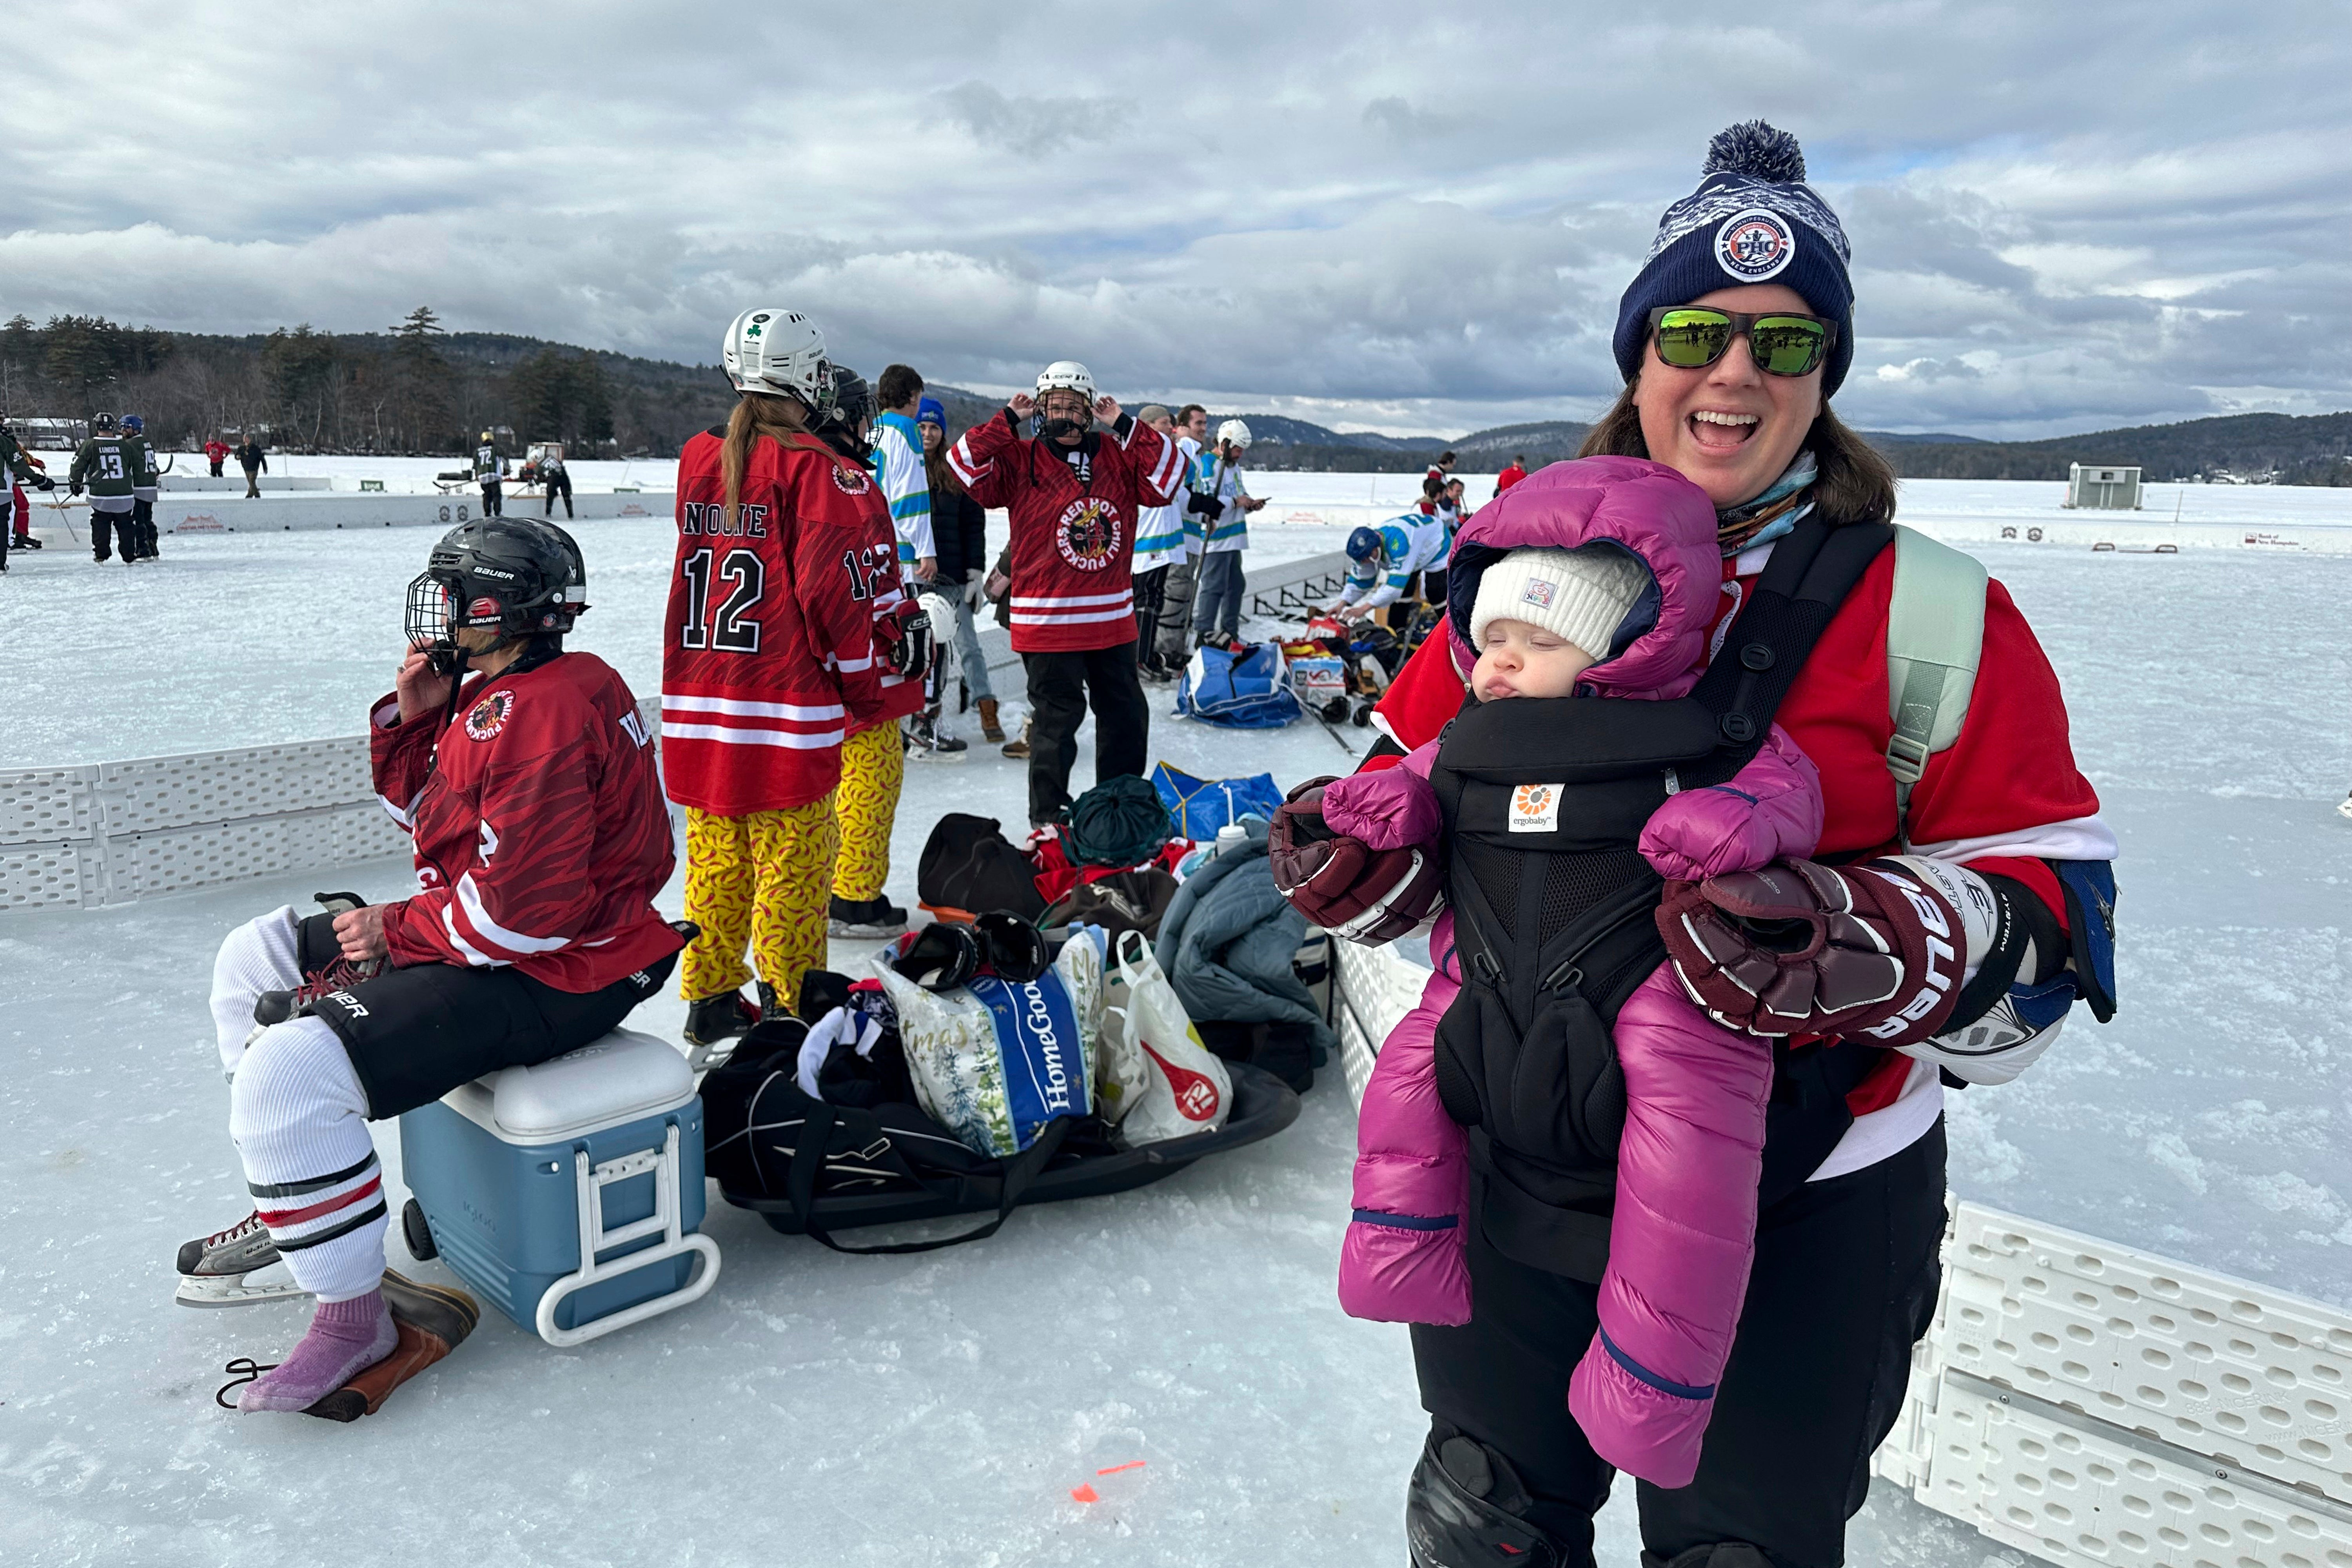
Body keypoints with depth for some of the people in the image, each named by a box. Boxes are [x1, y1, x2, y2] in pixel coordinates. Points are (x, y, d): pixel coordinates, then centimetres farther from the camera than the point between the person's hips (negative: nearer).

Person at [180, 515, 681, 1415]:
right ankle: (291, 1212, 28)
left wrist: (398, 931, -13)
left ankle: (356, 1316, -6)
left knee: (289, 1071, -23)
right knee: (255, 961, 19)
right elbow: (425, 810, 20)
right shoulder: (485, 692, 10)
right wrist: (412, 718, 2)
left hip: (550, 975, -12)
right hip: (486, 931, 12)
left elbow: (525, 911, -28)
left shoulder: (539, 715, -25)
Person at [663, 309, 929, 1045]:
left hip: (697, 706, 7)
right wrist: (878, 688, -5)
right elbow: (845, 590, -13)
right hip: (786, 709, -6)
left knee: (715, 855, 15)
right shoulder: (815, 469, -12)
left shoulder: (697, 461, 8)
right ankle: (790, 1004, 12)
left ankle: (711, 999, 25)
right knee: (794, 859, 4)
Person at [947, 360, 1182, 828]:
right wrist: (1009, 421, -14)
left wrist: (1125, 425, -8)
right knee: (1057, 718, 3)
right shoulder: (1019, 461, -2)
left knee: (1126, 714, 16)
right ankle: (1049, 815, 17)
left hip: (1113, 618, 5)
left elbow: (1167, 477, -4)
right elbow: (965, 464, -13)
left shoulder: (1118, 456, 7)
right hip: (1047, 624, -4)